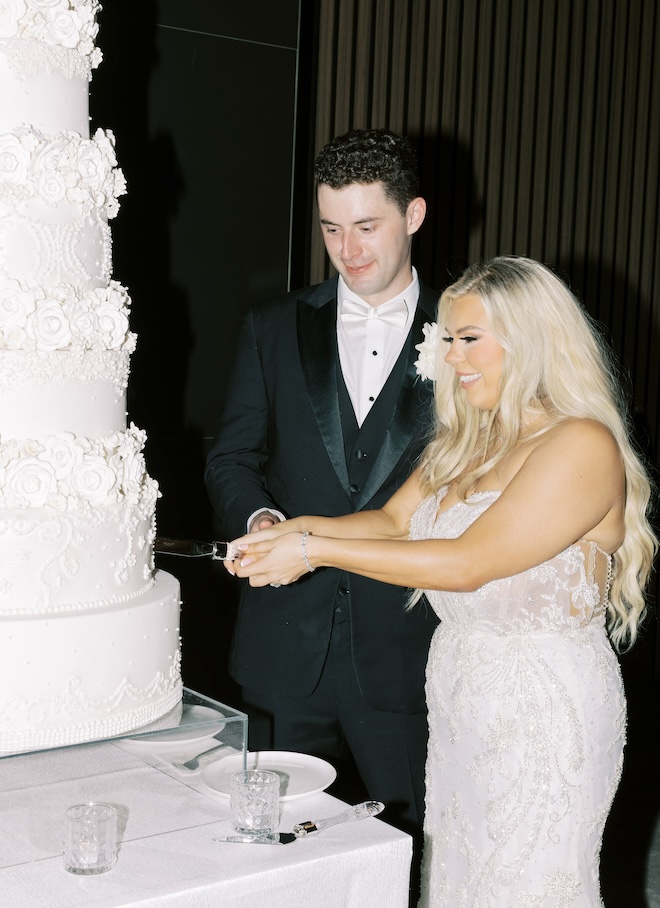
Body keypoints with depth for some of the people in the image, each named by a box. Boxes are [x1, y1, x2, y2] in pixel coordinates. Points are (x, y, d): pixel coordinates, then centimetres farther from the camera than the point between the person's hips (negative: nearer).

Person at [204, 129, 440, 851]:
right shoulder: (273, 330, 7)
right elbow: (231, 459, 7)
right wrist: (259, 519, -14)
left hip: (406, 649, -1)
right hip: (287, 648, 2)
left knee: (410, 846, 7)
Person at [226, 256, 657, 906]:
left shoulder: (582, 445, -19)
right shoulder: (466, 438, 9)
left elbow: (468, 563, -24)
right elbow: (394, 521, 8)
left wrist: (316, 550, -22)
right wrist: (300, 529, -11)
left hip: (542, 706, -7)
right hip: (460, 698, 7)